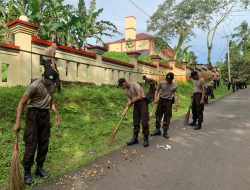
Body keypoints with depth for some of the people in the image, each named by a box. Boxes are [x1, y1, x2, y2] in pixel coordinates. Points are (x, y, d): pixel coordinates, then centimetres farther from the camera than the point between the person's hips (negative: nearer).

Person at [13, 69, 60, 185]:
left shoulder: (52, 85, 5)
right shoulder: (35, 85, -17)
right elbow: (22, 103, -15)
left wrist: (56, 113, 18)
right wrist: (17, 122, -18)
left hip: (45, 114, 6)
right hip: (34, 114, -6)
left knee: (44, 143, 10)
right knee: (31, 144, -3)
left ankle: (39, 168, 26)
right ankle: (27, 172, 13)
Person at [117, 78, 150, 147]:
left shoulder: (134, 84, -11)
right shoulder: (127, 92, 12)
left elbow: (140, 96, -17)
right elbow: (129, 103, 6)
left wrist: (131, 102, -8)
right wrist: (124, 112, -6)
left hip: (142, 102, -8)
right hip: (136, 104, 8)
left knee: (144, 122, -7)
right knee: (136, 122, 9)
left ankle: (146, 139, 4)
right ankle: (135, 138, 19)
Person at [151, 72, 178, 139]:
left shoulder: (174, 86, 1)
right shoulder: (162, 83, -1)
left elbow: (175, 95, 0)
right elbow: (157, 91, 4)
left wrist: (176, 104, -7)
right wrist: (155, 99, -8)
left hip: (169, 101, 0)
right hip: (161, 100, 1)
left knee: (167, 117, 4)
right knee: (158, 115, 7)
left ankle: (165, 132, 17)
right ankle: (157, 130, 21)